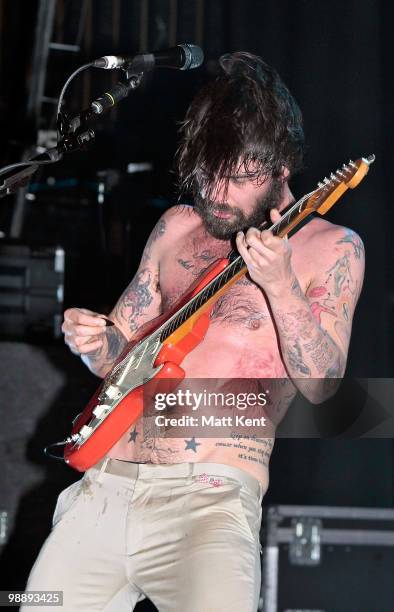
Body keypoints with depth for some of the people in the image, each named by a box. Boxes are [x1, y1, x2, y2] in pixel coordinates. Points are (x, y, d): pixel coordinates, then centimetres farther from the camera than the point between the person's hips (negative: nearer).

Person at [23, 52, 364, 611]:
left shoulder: (332, 249, 3)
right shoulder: (177, 229, 16)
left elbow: (319, 386, -6)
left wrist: (281, 287, -19)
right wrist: (95, 343, -2)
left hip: (211, 493, -5)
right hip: (104, 486, 5)